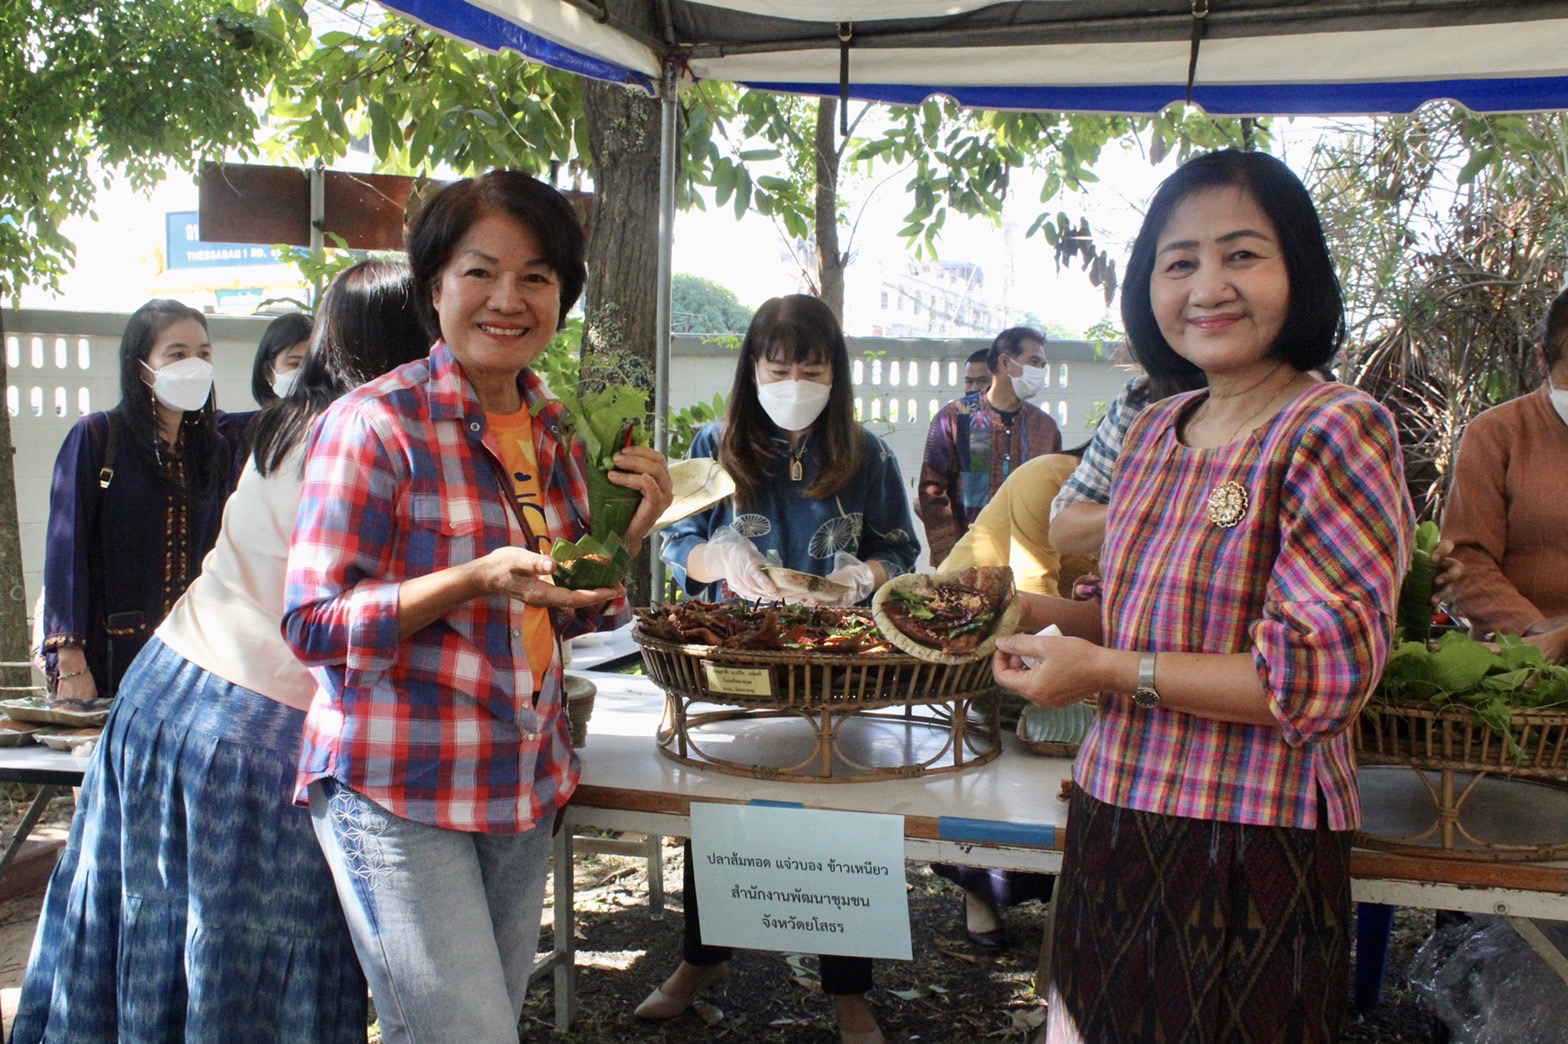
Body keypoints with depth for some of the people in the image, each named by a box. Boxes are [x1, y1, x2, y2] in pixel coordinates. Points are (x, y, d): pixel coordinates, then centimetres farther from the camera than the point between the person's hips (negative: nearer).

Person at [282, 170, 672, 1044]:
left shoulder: (555, 432, 7)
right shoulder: (375, 424, -13)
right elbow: (314, 626, -13)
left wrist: (630, 529, -4)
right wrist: (477, 579, -25)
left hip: (526, 786, 7)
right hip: (399, 794, -6)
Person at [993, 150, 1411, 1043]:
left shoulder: (1339, 431, -14)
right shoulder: (1157, 432, 8)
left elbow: (1323, 674, -20)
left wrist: (1108, 673, -17)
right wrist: (1036, 611, 3)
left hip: (1253, 851, -7)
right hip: (1115, 825, 7)